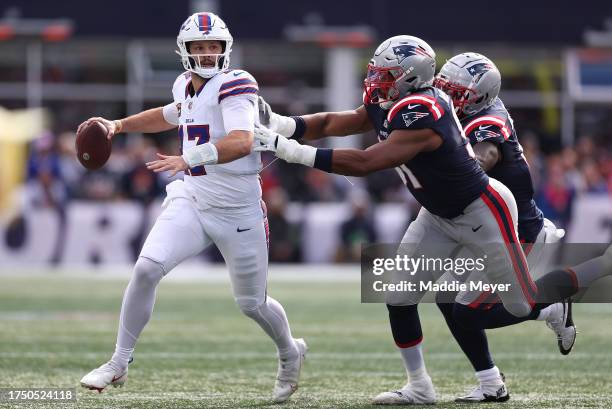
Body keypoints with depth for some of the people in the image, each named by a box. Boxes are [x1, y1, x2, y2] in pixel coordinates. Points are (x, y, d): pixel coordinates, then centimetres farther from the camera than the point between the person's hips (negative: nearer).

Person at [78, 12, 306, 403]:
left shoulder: (234, 85, -18)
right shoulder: (187, 86, 5)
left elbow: (242, 141, -35)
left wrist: (189, 159, -46)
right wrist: (118, 125, 23)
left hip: (238, 210, -5)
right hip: (192, 200, 5)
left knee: (252, 304, 10)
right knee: (147, 268, -16)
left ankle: (291, 354, 41)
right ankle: (119, 364, -5)